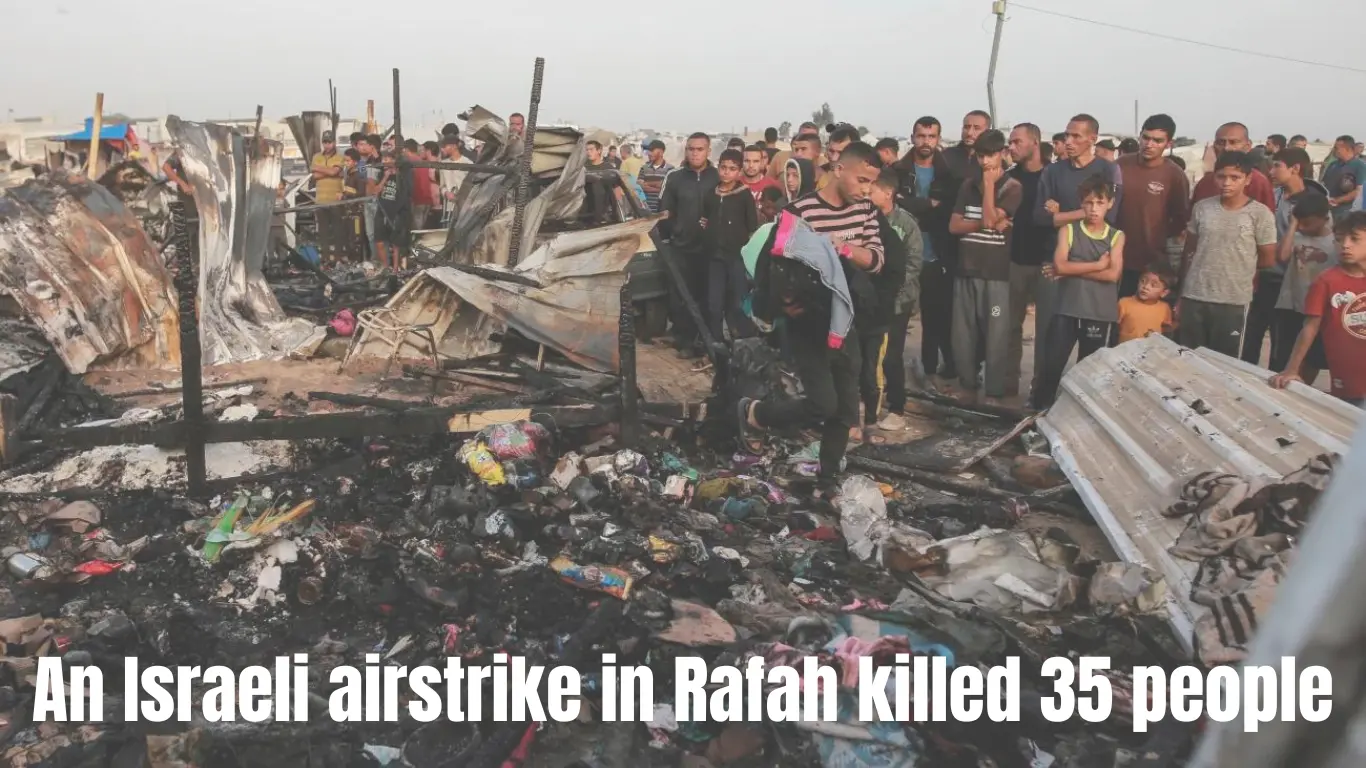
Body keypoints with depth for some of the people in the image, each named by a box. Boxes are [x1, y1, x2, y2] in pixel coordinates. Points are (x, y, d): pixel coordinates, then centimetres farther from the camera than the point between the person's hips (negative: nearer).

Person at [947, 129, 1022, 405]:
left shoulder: (1012, 188, -1)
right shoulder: (969, 184, 12)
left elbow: (990, 218, -15)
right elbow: (954, 226, 5)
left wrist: (989, 183, -8)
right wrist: (984, 224, -10)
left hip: (996, 273, -4)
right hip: (966, 270, 4)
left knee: (995, 336, -2)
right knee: (963, 334, 7)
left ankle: (994, 395, 5)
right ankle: (968, 388, 20)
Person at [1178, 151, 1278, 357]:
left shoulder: (1260, 214, -6)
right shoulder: (1201, 208, 3)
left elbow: (1268, 259, 1)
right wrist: (1181, 296, 9)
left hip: (1233, 301, -3)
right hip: (1193, 297, 3)